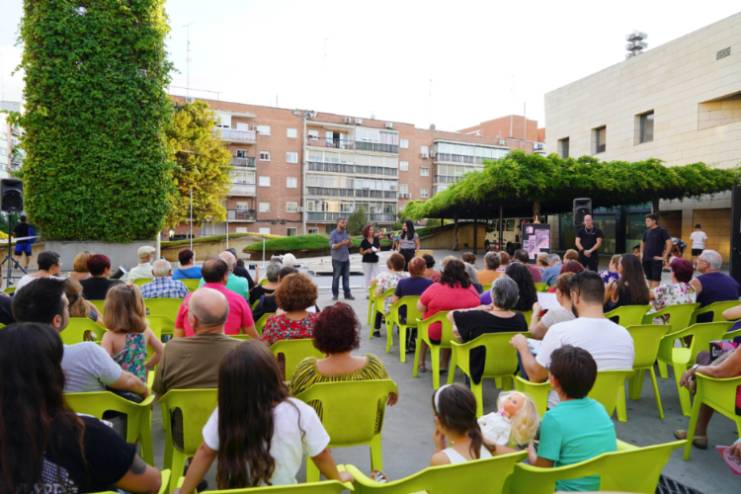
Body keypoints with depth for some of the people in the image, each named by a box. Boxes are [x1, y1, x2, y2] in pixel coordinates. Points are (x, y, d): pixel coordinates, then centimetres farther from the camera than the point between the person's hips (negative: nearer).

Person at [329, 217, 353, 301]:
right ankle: (335, 294, 9)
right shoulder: (333, 233, -6)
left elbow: (350, 245, 11)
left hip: (346, 258, 5)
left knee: (346, 277, 6)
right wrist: (342, 243, -24)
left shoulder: (346, 233, 11)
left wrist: (349, 241, -11)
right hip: (337, 259, -5)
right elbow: (332, 246, -12)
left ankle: (347, 294, 11)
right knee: (336, 277, 1)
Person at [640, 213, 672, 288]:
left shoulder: (661, 231, -5)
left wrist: (665, 256, -13)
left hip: (656, 259, -6)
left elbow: (669, 243, -10)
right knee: (649, 278, 12)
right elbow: (642, 242, 25)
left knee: (655, 279, -6)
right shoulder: (646, 232, 12)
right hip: (646, 259, 6)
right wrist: (642, 253, 12)